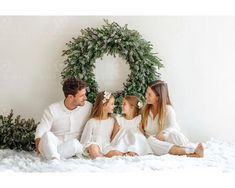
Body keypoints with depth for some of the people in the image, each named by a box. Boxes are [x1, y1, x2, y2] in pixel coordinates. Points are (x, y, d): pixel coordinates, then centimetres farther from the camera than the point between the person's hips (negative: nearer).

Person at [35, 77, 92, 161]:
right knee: (47, 135, -34)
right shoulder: (52, 109, -4)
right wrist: (39, 147, -27)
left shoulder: (88, 107, 1)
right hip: (53, 145, -1)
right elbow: (40, 133, -6)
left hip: (72, 147, 1)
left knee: (75, 143, -36)